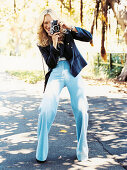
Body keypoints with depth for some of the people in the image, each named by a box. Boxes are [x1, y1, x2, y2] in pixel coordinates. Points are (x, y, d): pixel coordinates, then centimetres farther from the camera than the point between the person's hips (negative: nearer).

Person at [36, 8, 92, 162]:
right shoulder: (42, 44, 7)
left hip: (73, 73, 0)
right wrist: (54, 43, -15)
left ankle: (82, 150, 6)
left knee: (81, 109, -11)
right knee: (46, 110, -17)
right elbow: (51, 64, -3)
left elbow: (88, 37, -4)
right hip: (56, 74, 0)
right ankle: (41, 153, -2)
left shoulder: (66, 33, 7)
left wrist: (69, 27, -14)